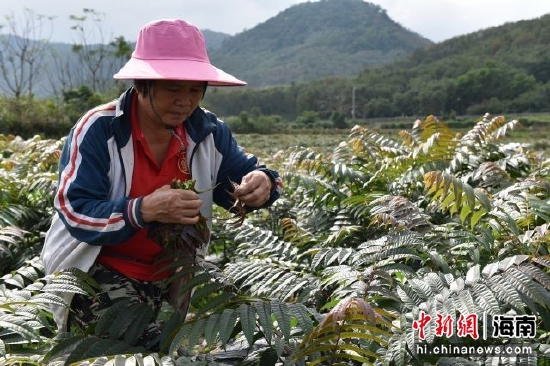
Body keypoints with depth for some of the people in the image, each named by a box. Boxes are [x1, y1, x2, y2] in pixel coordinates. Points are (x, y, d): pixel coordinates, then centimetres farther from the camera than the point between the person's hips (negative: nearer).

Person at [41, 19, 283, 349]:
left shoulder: (209, 131, -3)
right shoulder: (97, 129, -18)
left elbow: (244, 172, 6)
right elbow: (74, 213, -23)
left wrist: (261, 183, -21)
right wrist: (143, 210, -41)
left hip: (173, 276, 5)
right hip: (95, 272, -5)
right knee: (148, 347, -26)